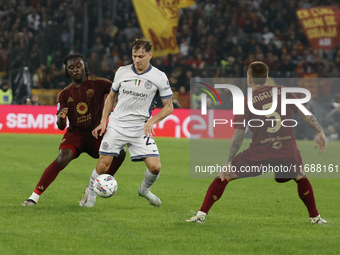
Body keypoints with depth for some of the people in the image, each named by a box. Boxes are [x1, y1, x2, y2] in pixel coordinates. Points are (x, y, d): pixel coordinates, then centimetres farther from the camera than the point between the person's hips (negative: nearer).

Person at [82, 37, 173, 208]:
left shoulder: (159, 77, -5)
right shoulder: (122, 72, 1)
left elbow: (168, 107, 1)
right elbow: (111, 96, 15)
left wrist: (151, 121, -15)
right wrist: (103, 122, 6)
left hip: (140, 128, -1)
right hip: (116, 125, 1)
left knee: (155, 167, -11)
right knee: (103, 165, -8)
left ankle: (144, 190, 21)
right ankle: (90, 195, 17)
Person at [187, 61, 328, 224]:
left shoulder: (246, 102, 1)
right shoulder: (282, 91, 7)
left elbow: (238, 134, -4)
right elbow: (303, 112, 2)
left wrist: (229, 162, -2)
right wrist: (319, 131, 7)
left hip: (259, 153, -2)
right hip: (287, 150, 2)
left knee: (223, 176, 12)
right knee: (300, 177, 33)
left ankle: (202, 214, 4)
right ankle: (315, 217, 31)